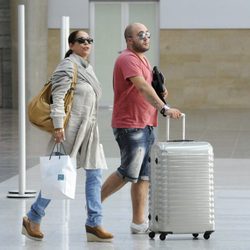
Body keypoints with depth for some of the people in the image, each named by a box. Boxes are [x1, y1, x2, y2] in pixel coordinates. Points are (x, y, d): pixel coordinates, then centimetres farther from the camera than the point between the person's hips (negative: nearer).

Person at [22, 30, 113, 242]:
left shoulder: (87, 67, 17)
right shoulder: (68, 66, -10)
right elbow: (58, 97, -17)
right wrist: (58, 125, -25)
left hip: (89, 129, 9)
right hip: (71, 129, -9)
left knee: (95, 174, 2)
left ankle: (94, 224, 3)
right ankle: (33, 220, 9)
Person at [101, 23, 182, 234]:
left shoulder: (143, 59, 18)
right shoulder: (128, 59, -14)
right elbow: (142, 87, -27)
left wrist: (160, 92, 5)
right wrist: (164, 108, -36)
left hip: (146, 125, 9)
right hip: (129, 126, -9)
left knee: (144, 176, 6)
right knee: (129, 173, -6)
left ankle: (139, 222, 9)